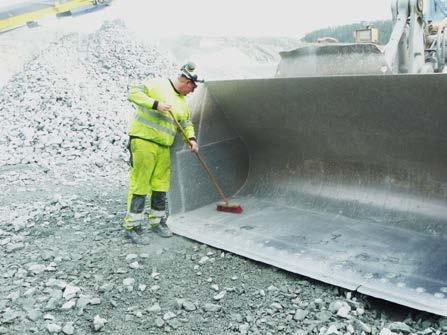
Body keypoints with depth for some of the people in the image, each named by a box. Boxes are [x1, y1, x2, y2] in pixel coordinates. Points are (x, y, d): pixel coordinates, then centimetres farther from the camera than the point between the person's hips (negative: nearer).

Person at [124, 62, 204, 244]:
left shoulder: (182, 101, 16)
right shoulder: (157, 84, -6)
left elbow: (187, 122, 25)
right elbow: (133, 93, -13)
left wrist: (191, 138, 7)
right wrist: (156, 104, -22)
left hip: (163, 147, 8)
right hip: (143, 140, -8)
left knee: (161, 185, 12)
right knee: (139, 184, -6)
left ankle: (157, 222, 26)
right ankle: (132, 226, 2)